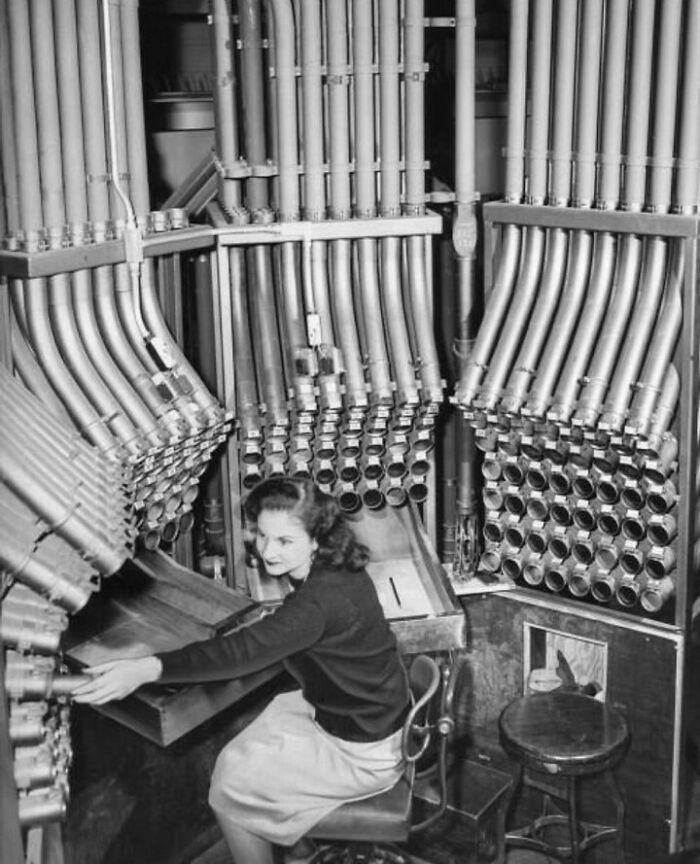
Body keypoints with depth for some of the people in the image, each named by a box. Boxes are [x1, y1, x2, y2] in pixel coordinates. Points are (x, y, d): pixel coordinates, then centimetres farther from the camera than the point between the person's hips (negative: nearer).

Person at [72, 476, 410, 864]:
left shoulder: (320, 599, -32)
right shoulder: (337, 570, -3)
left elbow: (243, 650, -44)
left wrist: (146, 669, -52)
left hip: (365, 754, -9)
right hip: (371, 715, 9)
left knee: (228, 789, 0)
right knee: (237, 757, 16)